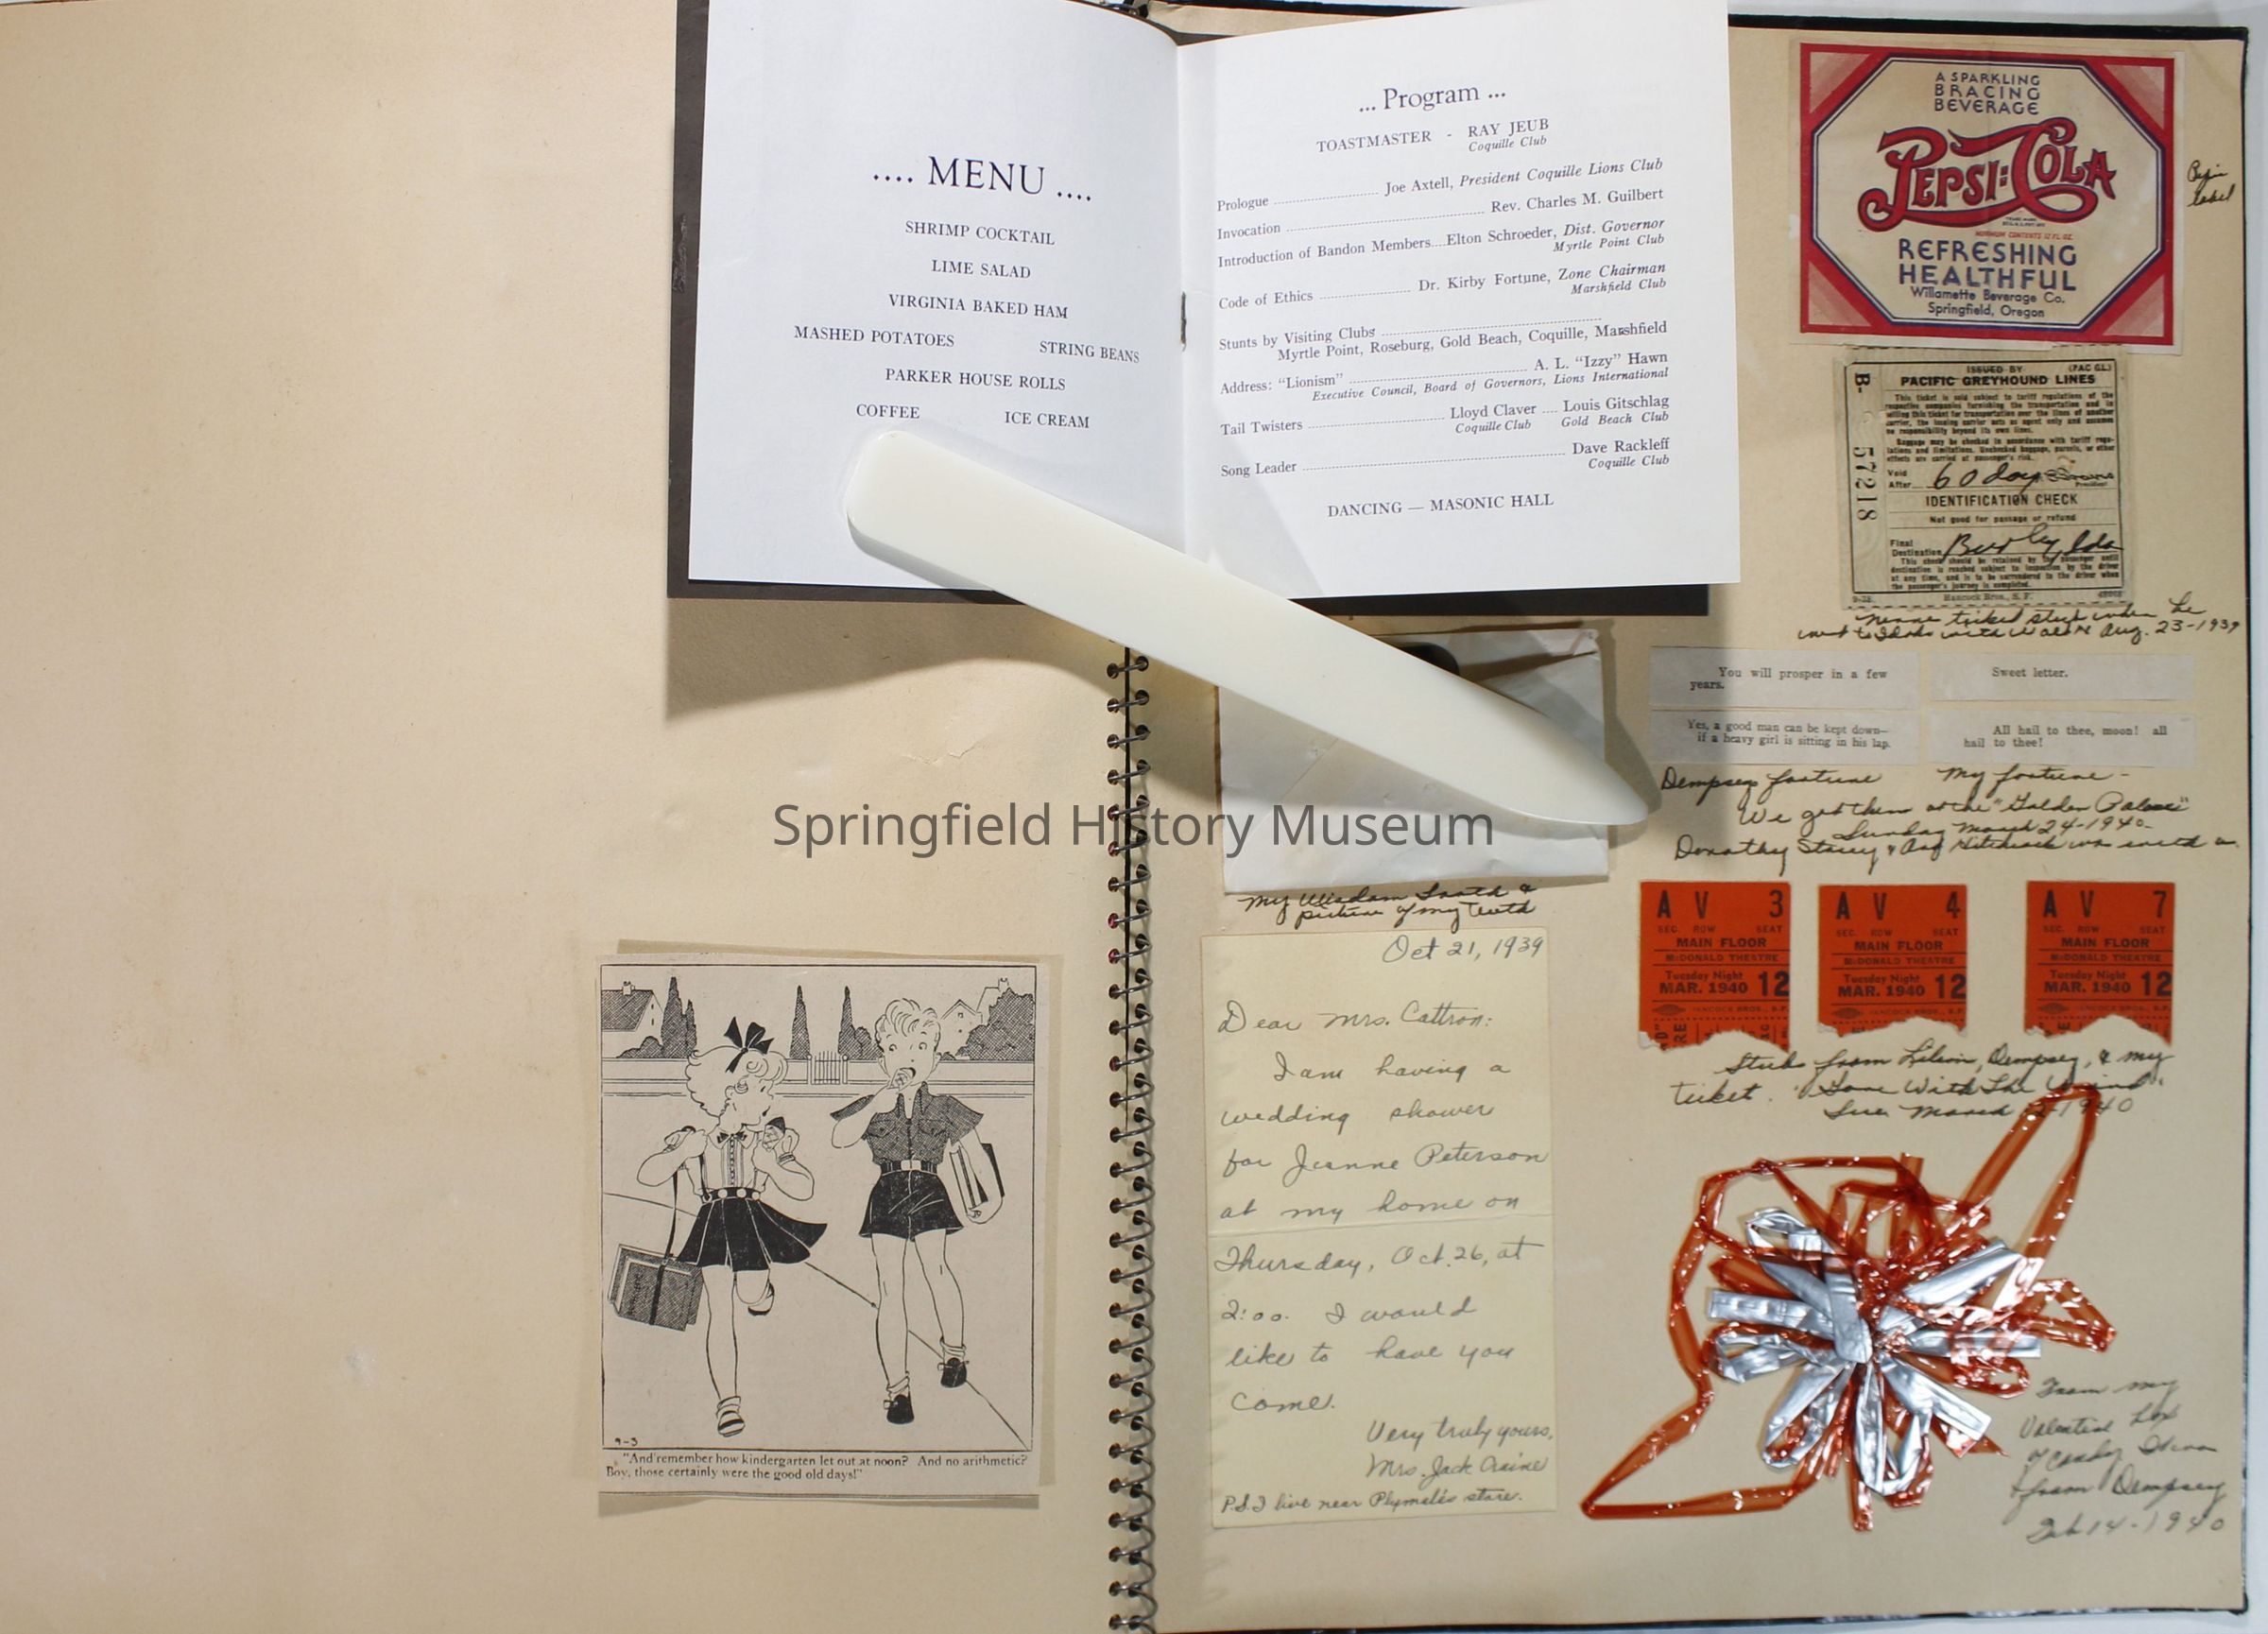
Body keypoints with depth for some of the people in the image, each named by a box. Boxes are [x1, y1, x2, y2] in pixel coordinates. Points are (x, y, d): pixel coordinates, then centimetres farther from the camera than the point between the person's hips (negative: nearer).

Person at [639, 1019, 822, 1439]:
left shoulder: (769, 1140, 8)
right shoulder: (694, 1139, 7)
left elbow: (804, 1189, 6)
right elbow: (647, 1176, 4)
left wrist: (772, 1167, -10)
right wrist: (681, 1153, -11)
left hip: (754, 1220, 1)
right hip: (713, 1224, -1)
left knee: (750, 1296, -2)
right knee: (721, 1312, -8)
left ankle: (761, 1287, 39)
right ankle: (728, 1400, -6)